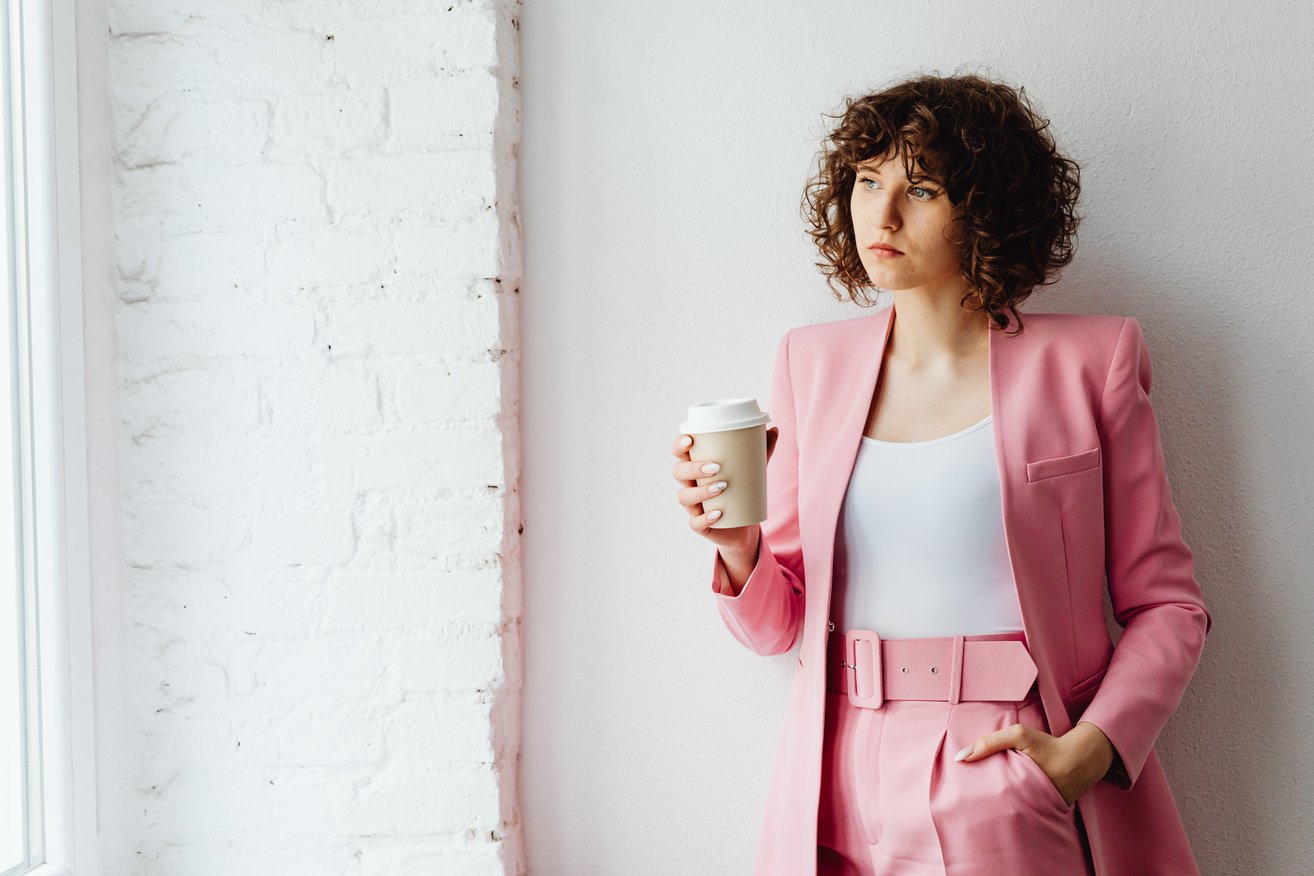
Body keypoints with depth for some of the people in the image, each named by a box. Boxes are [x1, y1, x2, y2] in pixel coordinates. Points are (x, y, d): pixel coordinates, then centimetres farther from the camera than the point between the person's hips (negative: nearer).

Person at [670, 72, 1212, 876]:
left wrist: (1090, 748, -15)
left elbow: (1168, 604, 0)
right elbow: (776, 623, 8)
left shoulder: (1089, 360, -3)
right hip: (846, 802, 5)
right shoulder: (811, 360, 6)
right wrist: (738, 547, -13)